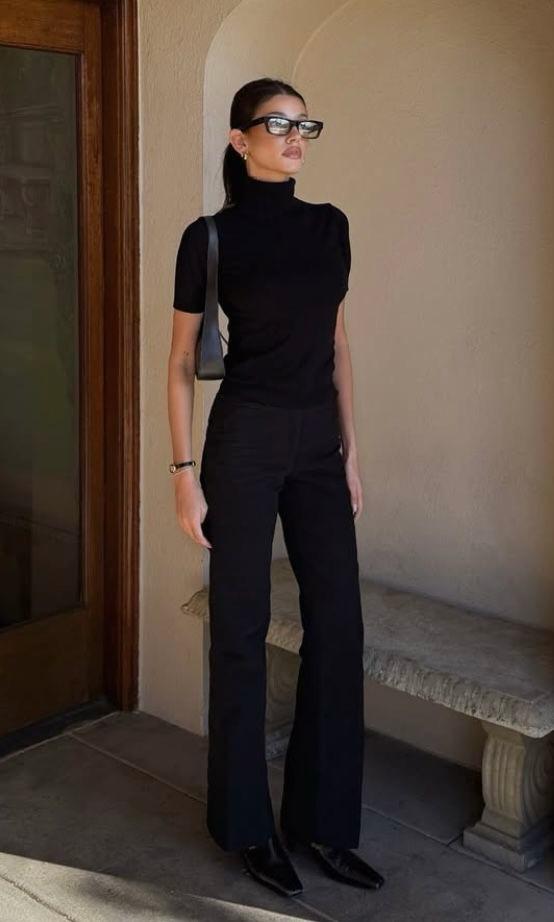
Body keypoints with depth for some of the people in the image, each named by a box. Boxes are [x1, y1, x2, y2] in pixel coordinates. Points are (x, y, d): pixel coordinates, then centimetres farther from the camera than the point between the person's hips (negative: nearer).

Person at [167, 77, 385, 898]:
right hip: (246, 439, -5)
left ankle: (324, 822, 21)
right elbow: (181, 365, -3)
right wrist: (186, 472, -8)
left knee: (338, 624, 5)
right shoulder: (211, 236, -5)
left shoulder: (329, 226, 9)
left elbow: (337, 345, 14)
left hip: (320, 443, 5)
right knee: (243, 629, 4)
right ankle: (249, 825, 21)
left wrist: (351, 449, 10)